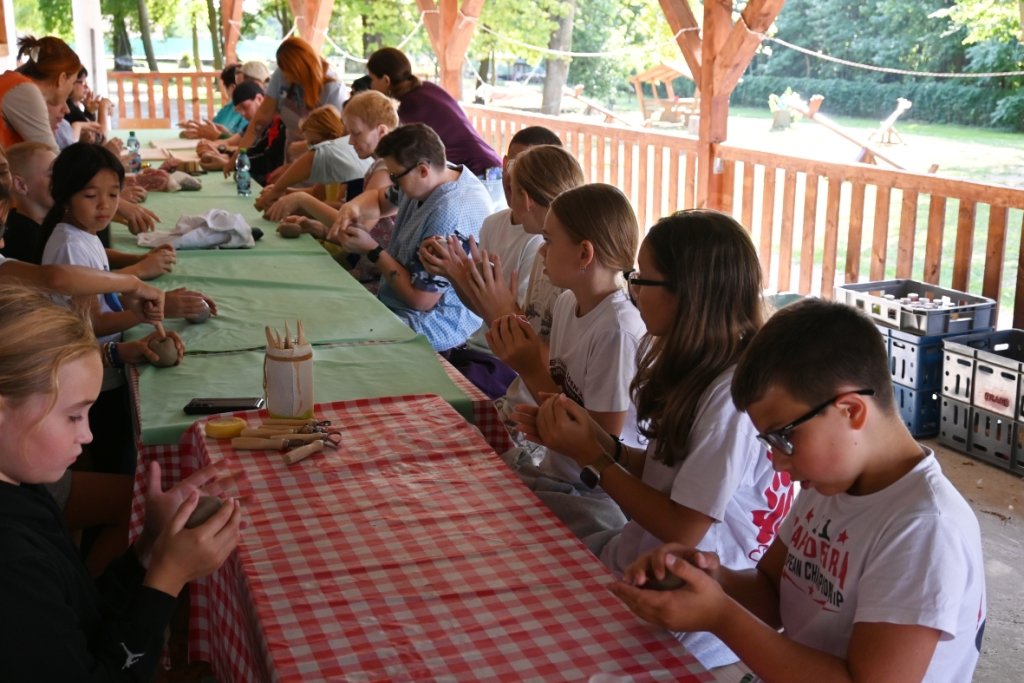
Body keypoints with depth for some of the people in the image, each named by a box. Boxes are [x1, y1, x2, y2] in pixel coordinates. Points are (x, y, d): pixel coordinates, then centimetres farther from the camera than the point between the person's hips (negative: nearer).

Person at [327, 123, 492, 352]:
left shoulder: (449, 215, -30)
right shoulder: (429, 181, -2)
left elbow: (421, 300, -25)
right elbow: (380, 199, 19)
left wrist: (372, 250, -16)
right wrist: (353, 207, -5)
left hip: (436, 326, -9)